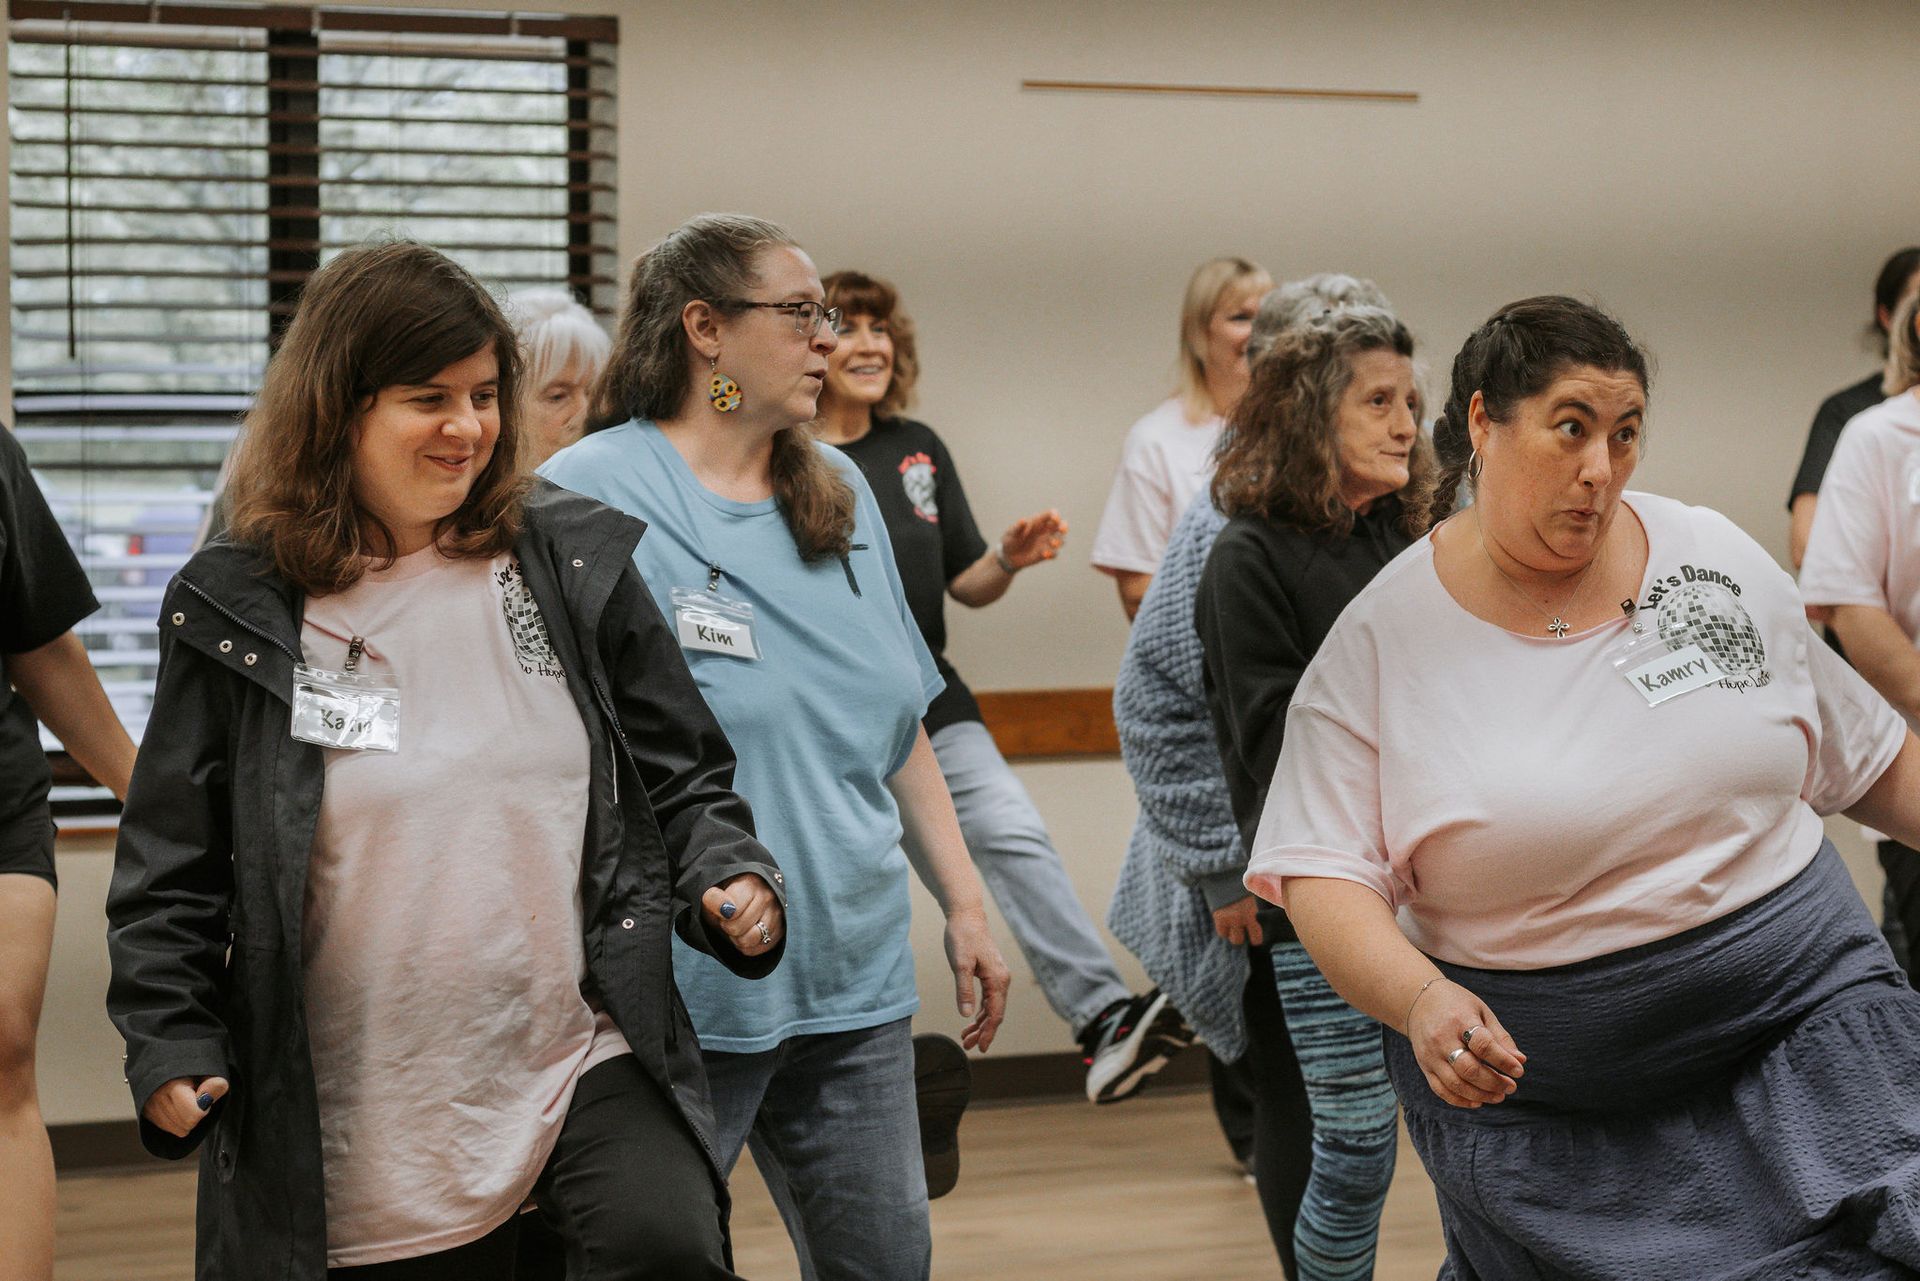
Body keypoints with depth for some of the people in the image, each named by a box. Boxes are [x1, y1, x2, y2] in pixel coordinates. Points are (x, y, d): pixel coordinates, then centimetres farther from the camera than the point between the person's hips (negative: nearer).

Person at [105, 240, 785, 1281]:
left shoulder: (577, 566, 6)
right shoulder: (236, 612, 1)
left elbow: (683, 784, 11)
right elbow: (170, 864, 6)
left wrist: (729, 883, -7)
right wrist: (168, 1042, -3)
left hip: (584, 1061, 0)